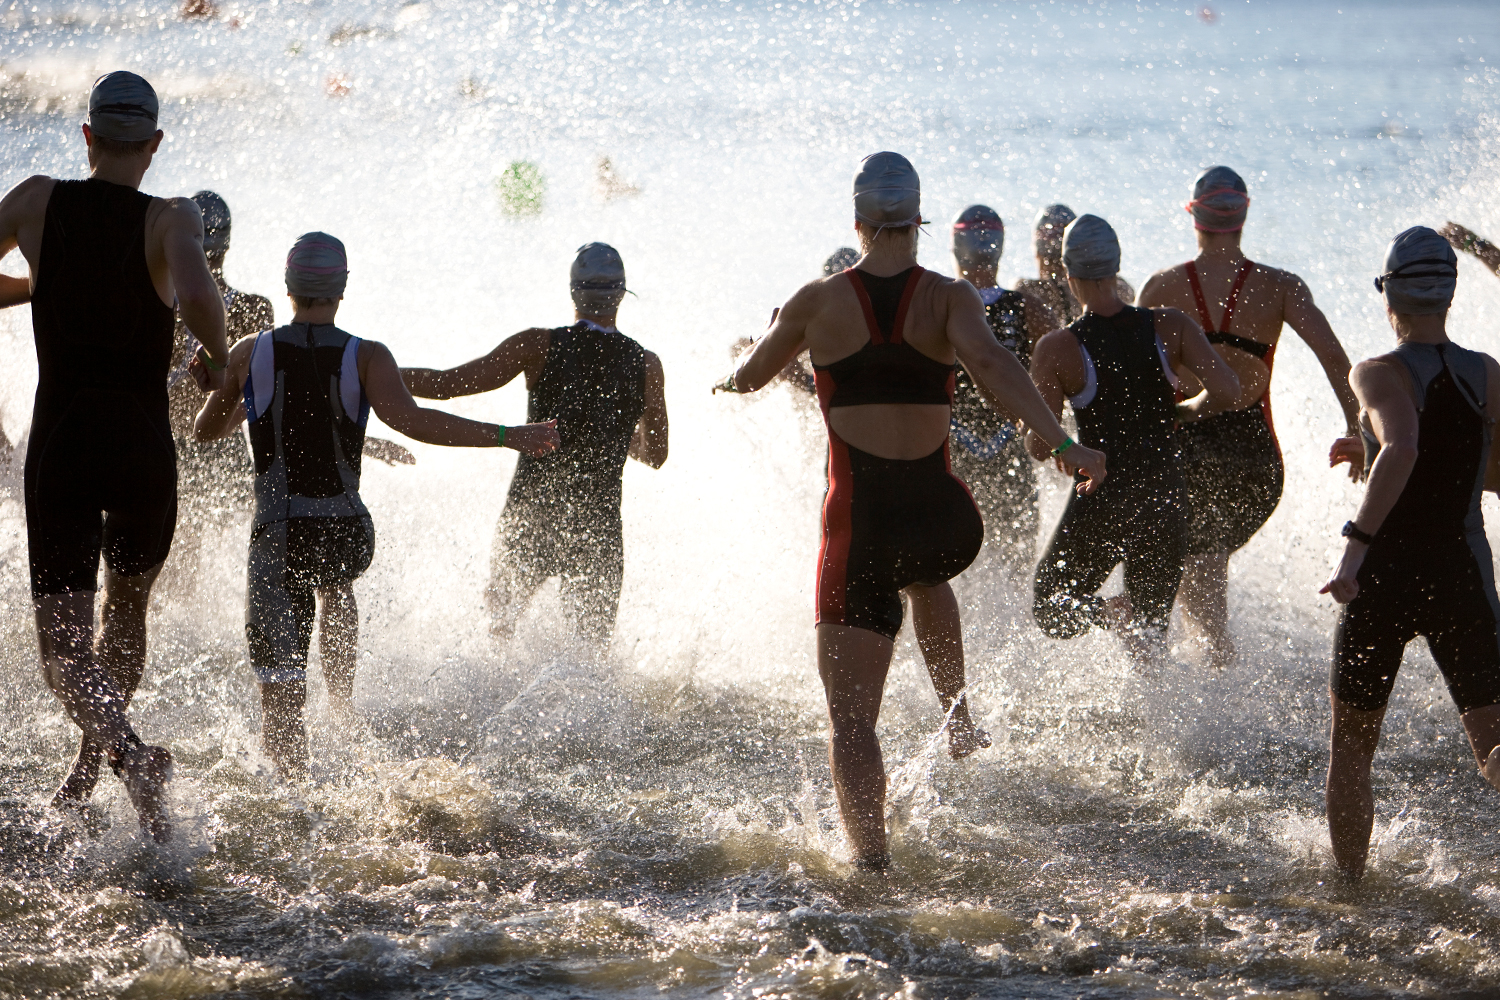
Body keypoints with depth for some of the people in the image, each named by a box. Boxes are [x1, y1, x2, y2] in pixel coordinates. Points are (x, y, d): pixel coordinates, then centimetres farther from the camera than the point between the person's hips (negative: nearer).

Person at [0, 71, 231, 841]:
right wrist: (216, 356, -6)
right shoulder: (171, 219, -7)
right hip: (142, 446, 0)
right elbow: (197, 296, -26)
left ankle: (128, 754, -32)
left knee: (64, 646, -3)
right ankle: (86, 772, 33)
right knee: (126, 610, 26)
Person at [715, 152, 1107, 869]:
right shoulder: (948, 298, -3)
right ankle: (958, 720, 40)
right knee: (927, 578, 41)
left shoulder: (819, 302, -1)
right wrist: (1062, 443, -26)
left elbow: (749, 377, 14)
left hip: (858, 521, -2)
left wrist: (731, 378, 37)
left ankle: (869, 855, -15)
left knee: (850, 717, 0)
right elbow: (990, 364, -22)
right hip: (944, 521, 2)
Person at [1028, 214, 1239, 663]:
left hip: (1099, 503, -3)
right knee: (1146, 643, 21)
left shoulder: (1057, 349, -13)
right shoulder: (1170, 327, -6)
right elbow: (1226, 388, -15)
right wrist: (1182, 410, 5)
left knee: (1052, 614, 17)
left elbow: (1039, 447, -13)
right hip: (1165, 504, 3)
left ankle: (1110, 613, -12)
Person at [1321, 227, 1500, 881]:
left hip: (1384, 576, -3)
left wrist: (1356, 543, -32)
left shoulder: (1380, 375, -10)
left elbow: (1402, 449, -31)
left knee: (1350, 746, 16)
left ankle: (1349, 886, 23)